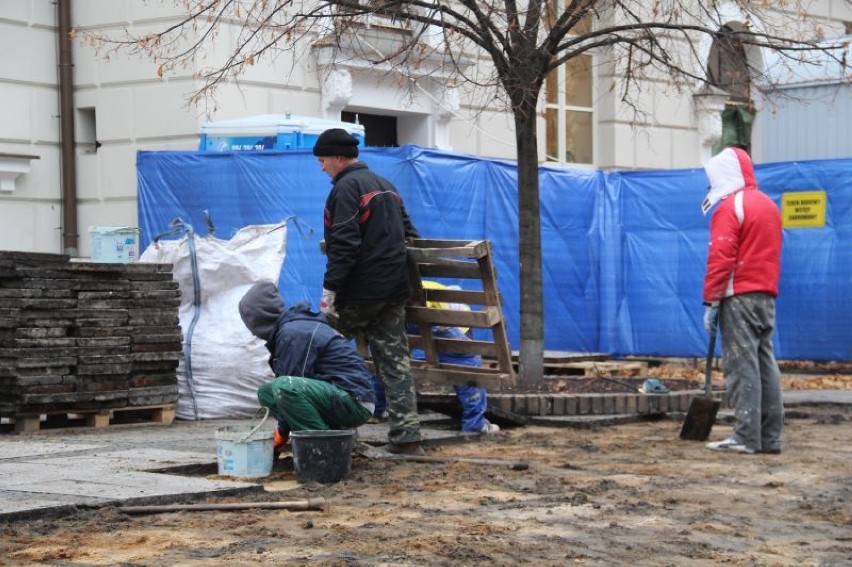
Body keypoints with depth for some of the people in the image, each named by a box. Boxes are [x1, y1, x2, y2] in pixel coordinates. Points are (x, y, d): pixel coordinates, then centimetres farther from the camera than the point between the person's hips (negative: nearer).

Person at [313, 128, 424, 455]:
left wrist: (330, 289, -20)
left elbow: (344, 244, -20)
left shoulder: (346, 188, -11)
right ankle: (407, 437, 0)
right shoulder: (384, 185, 19)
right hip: (395, 288, 8)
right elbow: (408, 233, 24)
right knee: (395, 360, 4)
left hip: (359, 291, -8)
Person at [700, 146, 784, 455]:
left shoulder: (730, 207, -10)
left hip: (740, 297, -8)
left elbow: (720, 258, -16)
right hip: (767, 296, 8)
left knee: (741, 366, -8)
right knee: (766, 365, 9)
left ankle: (747, 436, -10)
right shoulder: (769, 206, 17)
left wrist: (711, 301, -14)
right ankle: (770, 436, 9)